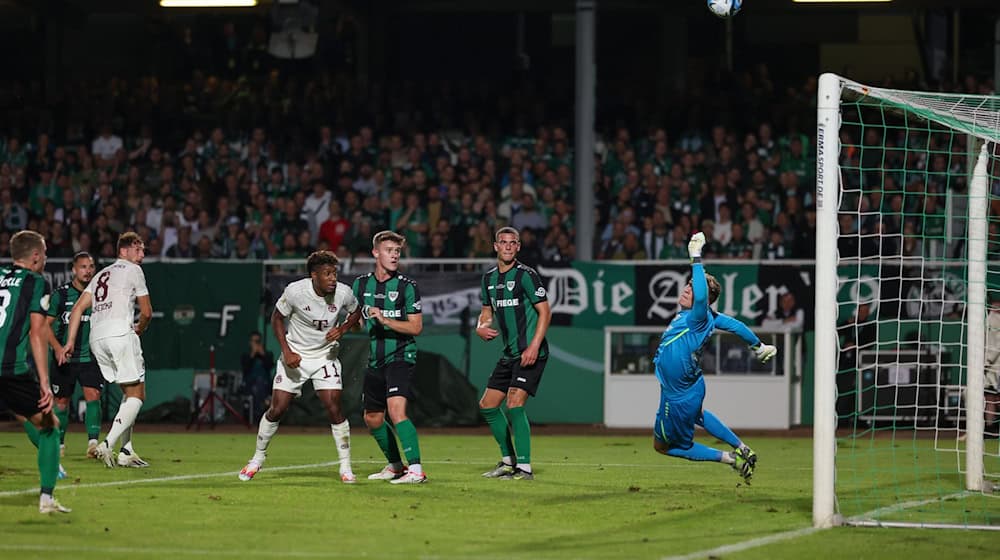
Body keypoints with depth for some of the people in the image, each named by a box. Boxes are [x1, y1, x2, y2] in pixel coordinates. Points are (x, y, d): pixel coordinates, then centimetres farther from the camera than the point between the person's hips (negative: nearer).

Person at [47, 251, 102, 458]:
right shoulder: (60, 294, -2)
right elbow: (46, 324, 0)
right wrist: (58, 348, -13)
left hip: (90, 357, 0)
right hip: (65, 358, 0)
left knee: (93, 395, -17)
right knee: (61, 401, 8)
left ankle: (93, 442, -23)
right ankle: (59, 443, 26)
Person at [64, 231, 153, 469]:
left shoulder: (102, 274, 26)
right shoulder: (133, 270, 6)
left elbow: (78, 309, 17)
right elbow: (146, 312, 8)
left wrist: (70, 341, 13)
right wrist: (140, 329, 29)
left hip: (96, 337, 7)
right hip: (120, 332, -7)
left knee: (130, 392, 18)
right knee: (136, 394, -5)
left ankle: (126, 451, 11)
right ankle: (108, 444, -22)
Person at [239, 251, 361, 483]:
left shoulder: (343, 293, -15)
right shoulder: (295, 291, -20)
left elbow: (355, 312, 7)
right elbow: (277, 318, -5)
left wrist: (342, 329, -13)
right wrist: (287, 351, -14)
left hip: (325, 355, 1)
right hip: (295, 355, -1)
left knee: (334, 410, -12)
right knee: (276, 410, -1)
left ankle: (345, 467, -2)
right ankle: (258, 458, 20)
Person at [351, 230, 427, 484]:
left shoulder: (407, 286, -7)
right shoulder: (361, 284, 7)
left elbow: (416, 327, -10)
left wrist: (386, 320, -22)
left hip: (401, 356, -6)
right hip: (375, 360, 7)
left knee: (396, 409, -23)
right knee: (372, 418, 14)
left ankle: (416, 469, -25)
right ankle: (395, 466, 32)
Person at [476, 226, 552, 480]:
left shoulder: (525, 275, -11)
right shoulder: (489, 278, 12)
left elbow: (545, 312, -13)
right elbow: (487, 310, 24)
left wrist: (534, 347, -21)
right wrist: (481, 327, 0)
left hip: (531, 353, -9)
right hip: (510, 353, 9)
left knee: (514, 404, -18)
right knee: (487, 405, 11)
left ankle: (525, 467, -16)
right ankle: (508, 461, 23)